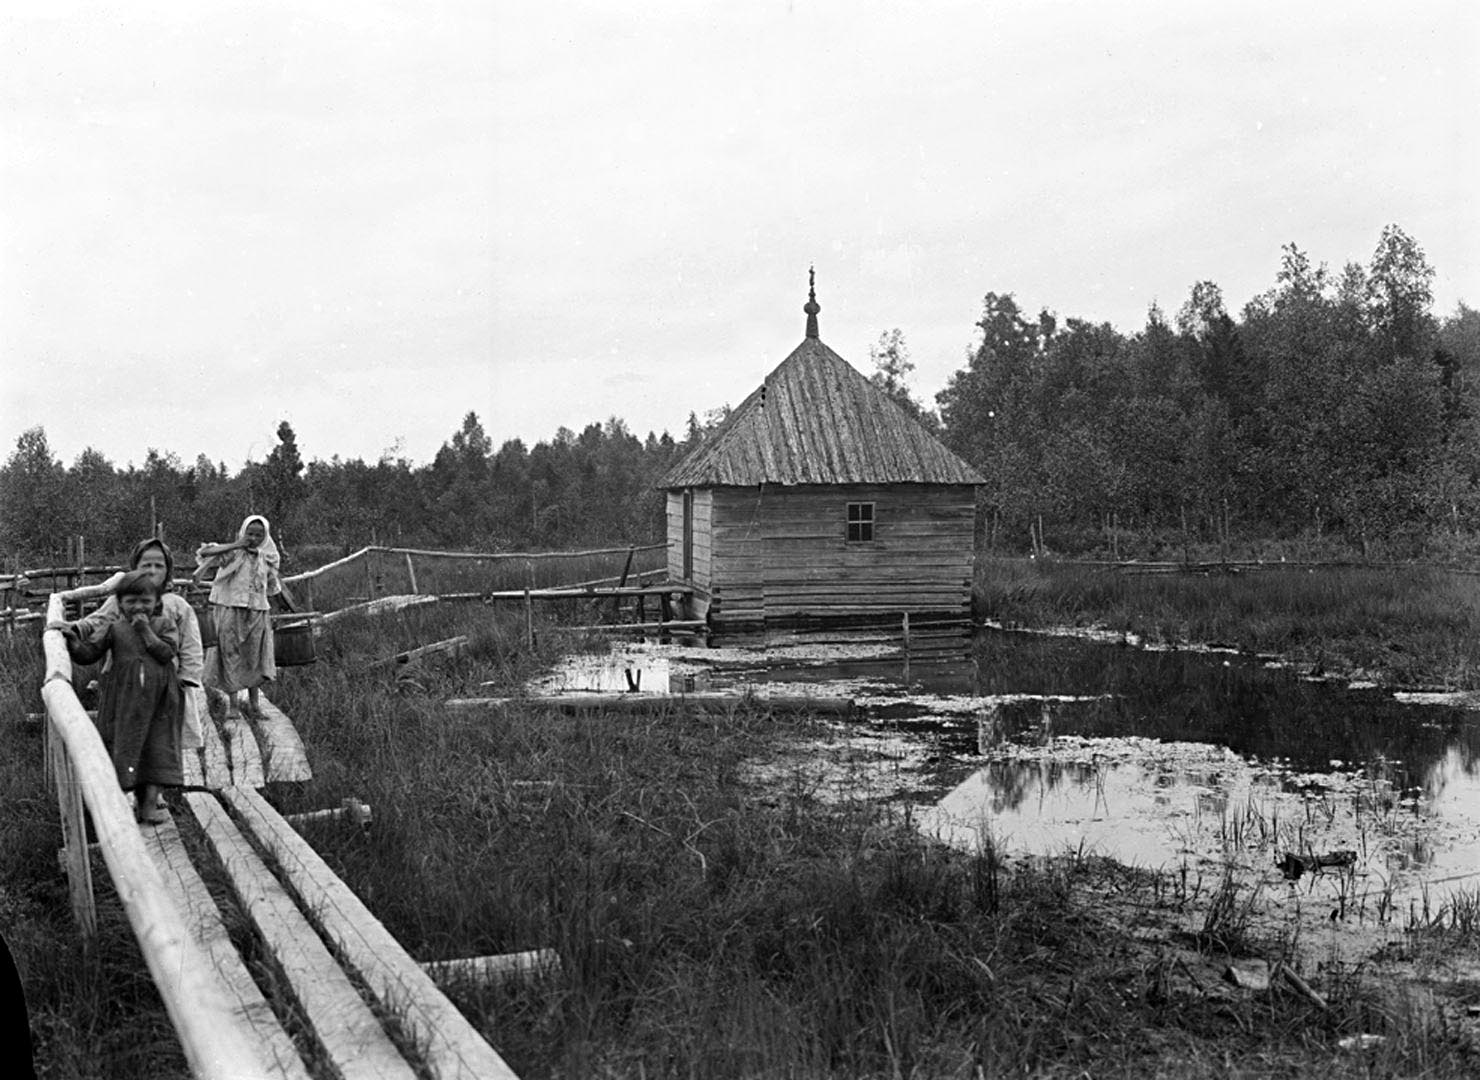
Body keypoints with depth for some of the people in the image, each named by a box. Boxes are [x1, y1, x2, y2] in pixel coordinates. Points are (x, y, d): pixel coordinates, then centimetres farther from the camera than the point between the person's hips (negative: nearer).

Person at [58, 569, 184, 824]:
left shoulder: (163, 625, 2)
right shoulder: (115, 629, 2)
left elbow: (168, 652, -13)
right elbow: (88, 654, 0)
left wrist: (146, 630, -13)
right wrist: (73, 641, -17)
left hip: (158, 701, 0)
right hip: (125, 703, 1)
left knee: (158, 748, -1)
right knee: (126, 748, 4)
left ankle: (151, 802, 6)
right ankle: (137, 797, 16)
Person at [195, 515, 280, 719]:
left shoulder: (266, 558, 7)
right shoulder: (232, 554, -6)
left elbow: (272, 588, 19)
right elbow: (203, 552, -22)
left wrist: (271, 617, 17)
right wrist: (235, 545, -23)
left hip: (257, 612, 3)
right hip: (230, 610, -3)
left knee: (255, 656, 6)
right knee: (230, 655, 1)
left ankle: (254, 702, 15)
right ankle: (233, 703, 8)